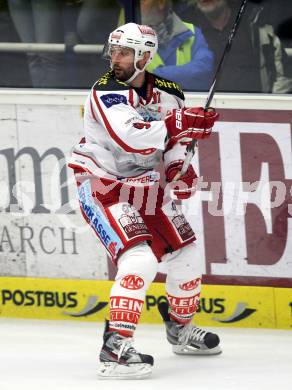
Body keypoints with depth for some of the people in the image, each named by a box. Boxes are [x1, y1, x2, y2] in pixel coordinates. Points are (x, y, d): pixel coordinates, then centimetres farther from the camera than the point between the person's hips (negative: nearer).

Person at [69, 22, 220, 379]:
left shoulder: (166, 93, -1)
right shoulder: (106, 92, -21)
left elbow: (176, 134, 14)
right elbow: (129, 138, -36)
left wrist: (179, 168, -5)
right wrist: (179, 122, -41)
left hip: (143, 185, 7)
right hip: (102, 186, -7)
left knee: (184, 254, 13)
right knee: (140, 259, -25)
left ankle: (180, 329, 38)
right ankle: (115, 349, -27)